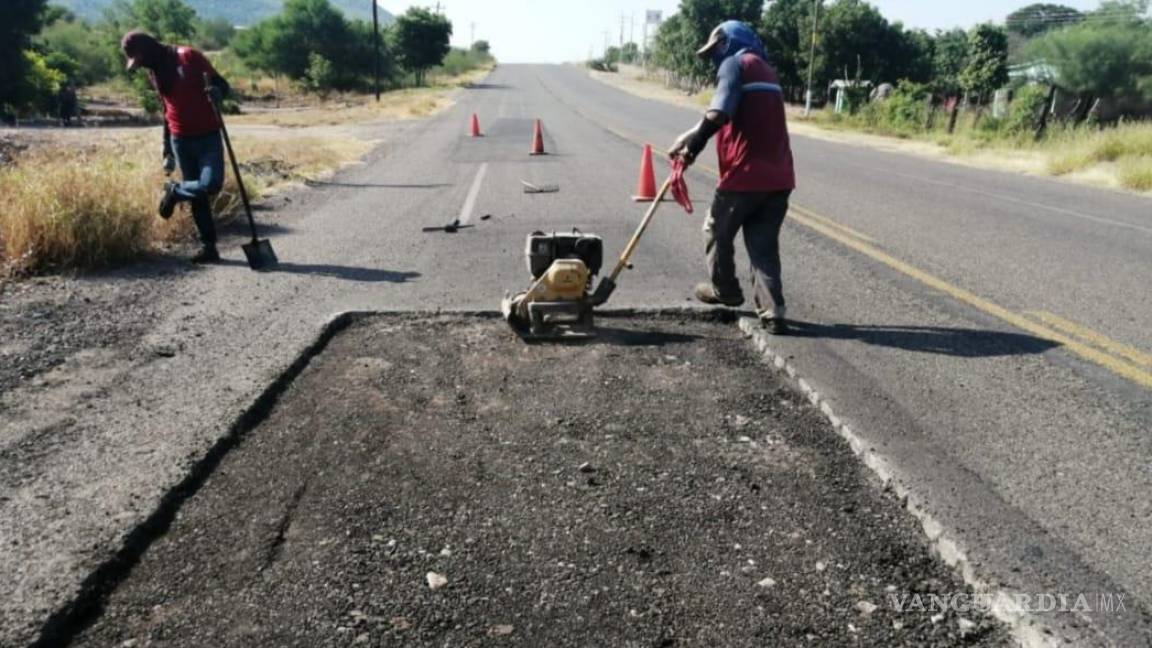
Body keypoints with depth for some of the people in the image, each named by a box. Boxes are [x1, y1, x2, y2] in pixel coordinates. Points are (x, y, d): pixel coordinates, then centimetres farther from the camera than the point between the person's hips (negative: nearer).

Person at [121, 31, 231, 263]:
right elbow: (167, 111, 18)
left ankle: (174, 192, 8)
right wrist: (167, 151, 17)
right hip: (180, 140, 5)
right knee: (197, 196, 1)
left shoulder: (188, 57, -7)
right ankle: (209, 247, 5)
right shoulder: (154, 73, 12)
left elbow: (222, 84, -7)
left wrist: (217, 91, -32)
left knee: (211, 185, -23)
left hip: (208, 136, -5)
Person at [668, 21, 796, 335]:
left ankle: (725, 290, 31)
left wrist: (691, 143, -9)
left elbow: (719, 114, -20)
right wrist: (695, 139, 13)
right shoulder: (766, 70, 25)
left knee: (717, 231, 16)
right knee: (764, 246, 8)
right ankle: (773, 313, 1)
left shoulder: (735, 63, -2)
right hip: (778, 177, 7)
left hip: (745, 174, -7)